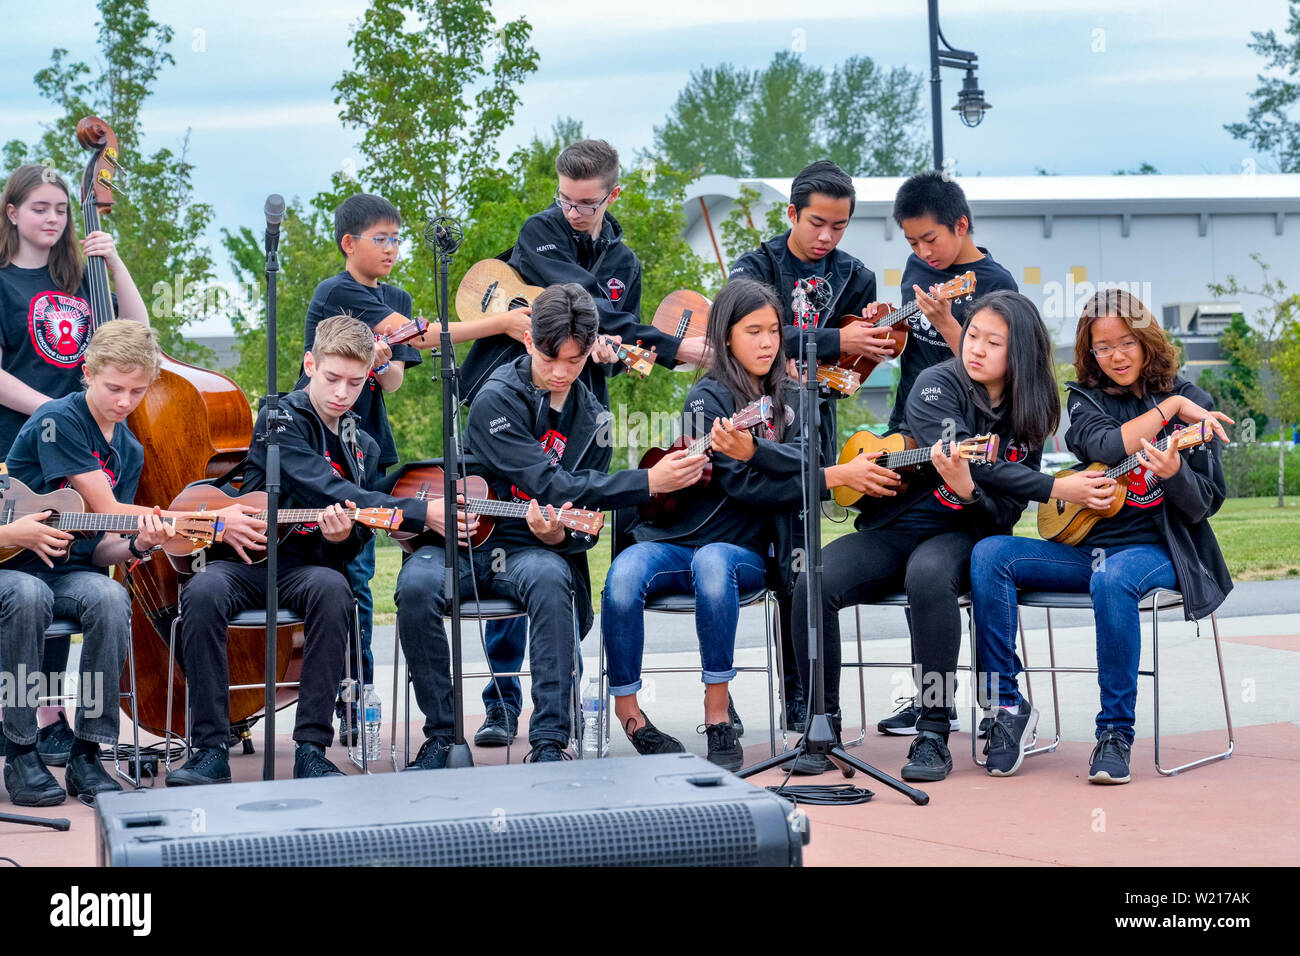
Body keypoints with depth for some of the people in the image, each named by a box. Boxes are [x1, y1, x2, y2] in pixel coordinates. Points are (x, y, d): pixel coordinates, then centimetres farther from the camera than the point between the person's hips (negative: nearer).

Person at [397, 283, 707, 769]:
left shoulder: (592, 418, 7)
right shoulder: (497, 400, -12)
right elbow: (549, 485, -21)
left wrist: (561, 534, -21)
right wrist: (647, 482, -24)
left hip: (534, 547, 2)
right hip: (461, 542, -2)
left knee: (550, 578, -35)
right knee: (416, 585, -34)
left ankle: (549, 743, -31)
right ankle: (440, 735, -17)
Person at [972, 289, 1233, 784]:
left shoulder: (1190, 402, 2)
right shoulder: (1085, 397, 9)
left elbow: (1204, 506, -5)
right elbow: (1104, 446, -15)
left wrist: (1174, 474, -26)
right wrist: (1169, 409, -17)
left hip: (1155, 549, -4)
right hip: (1085, 545, 4)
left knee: (1112, 580, -39)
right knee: (990, 554, -19)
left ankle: (1116, 732, -28)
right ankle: (1008, 705, -15)